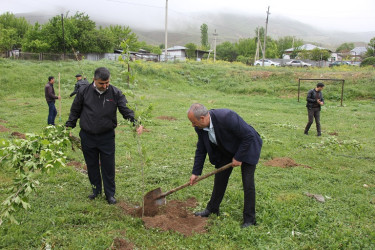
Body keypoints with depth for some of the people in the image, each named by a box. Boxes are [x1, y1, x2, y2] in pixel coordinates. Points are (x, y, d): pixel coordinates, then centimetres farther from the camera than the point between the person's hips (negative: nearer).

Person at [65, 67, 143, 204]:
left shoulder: (115, 93, -6)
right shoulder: (84, 92, -3)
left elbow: (126, 110, -10)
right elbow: (75, 111, 8)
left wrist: (136, 123, -26)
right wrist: (69, 127, 5)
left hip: (107, 136, -1)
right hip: (87, 136, 2)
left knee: (108, 166, 4)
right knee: (92, 165, 14)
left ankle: (110, 194, 18)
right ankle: (96, 189, 33)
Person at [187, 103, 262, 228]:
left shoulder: (226, 117, -39)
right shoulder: (200, 127, -16)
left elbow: (249, 136, -29)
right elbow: (201, 150, -1)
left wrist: (238, 157, -22)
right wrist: (196, 172, -1)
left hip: (247, 146, -6)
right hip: (227, 150, 7)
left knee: (248, 182, -7)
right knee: (220, 178, 11)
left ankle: (249, 219, 7)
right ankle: (212, 209, 29)